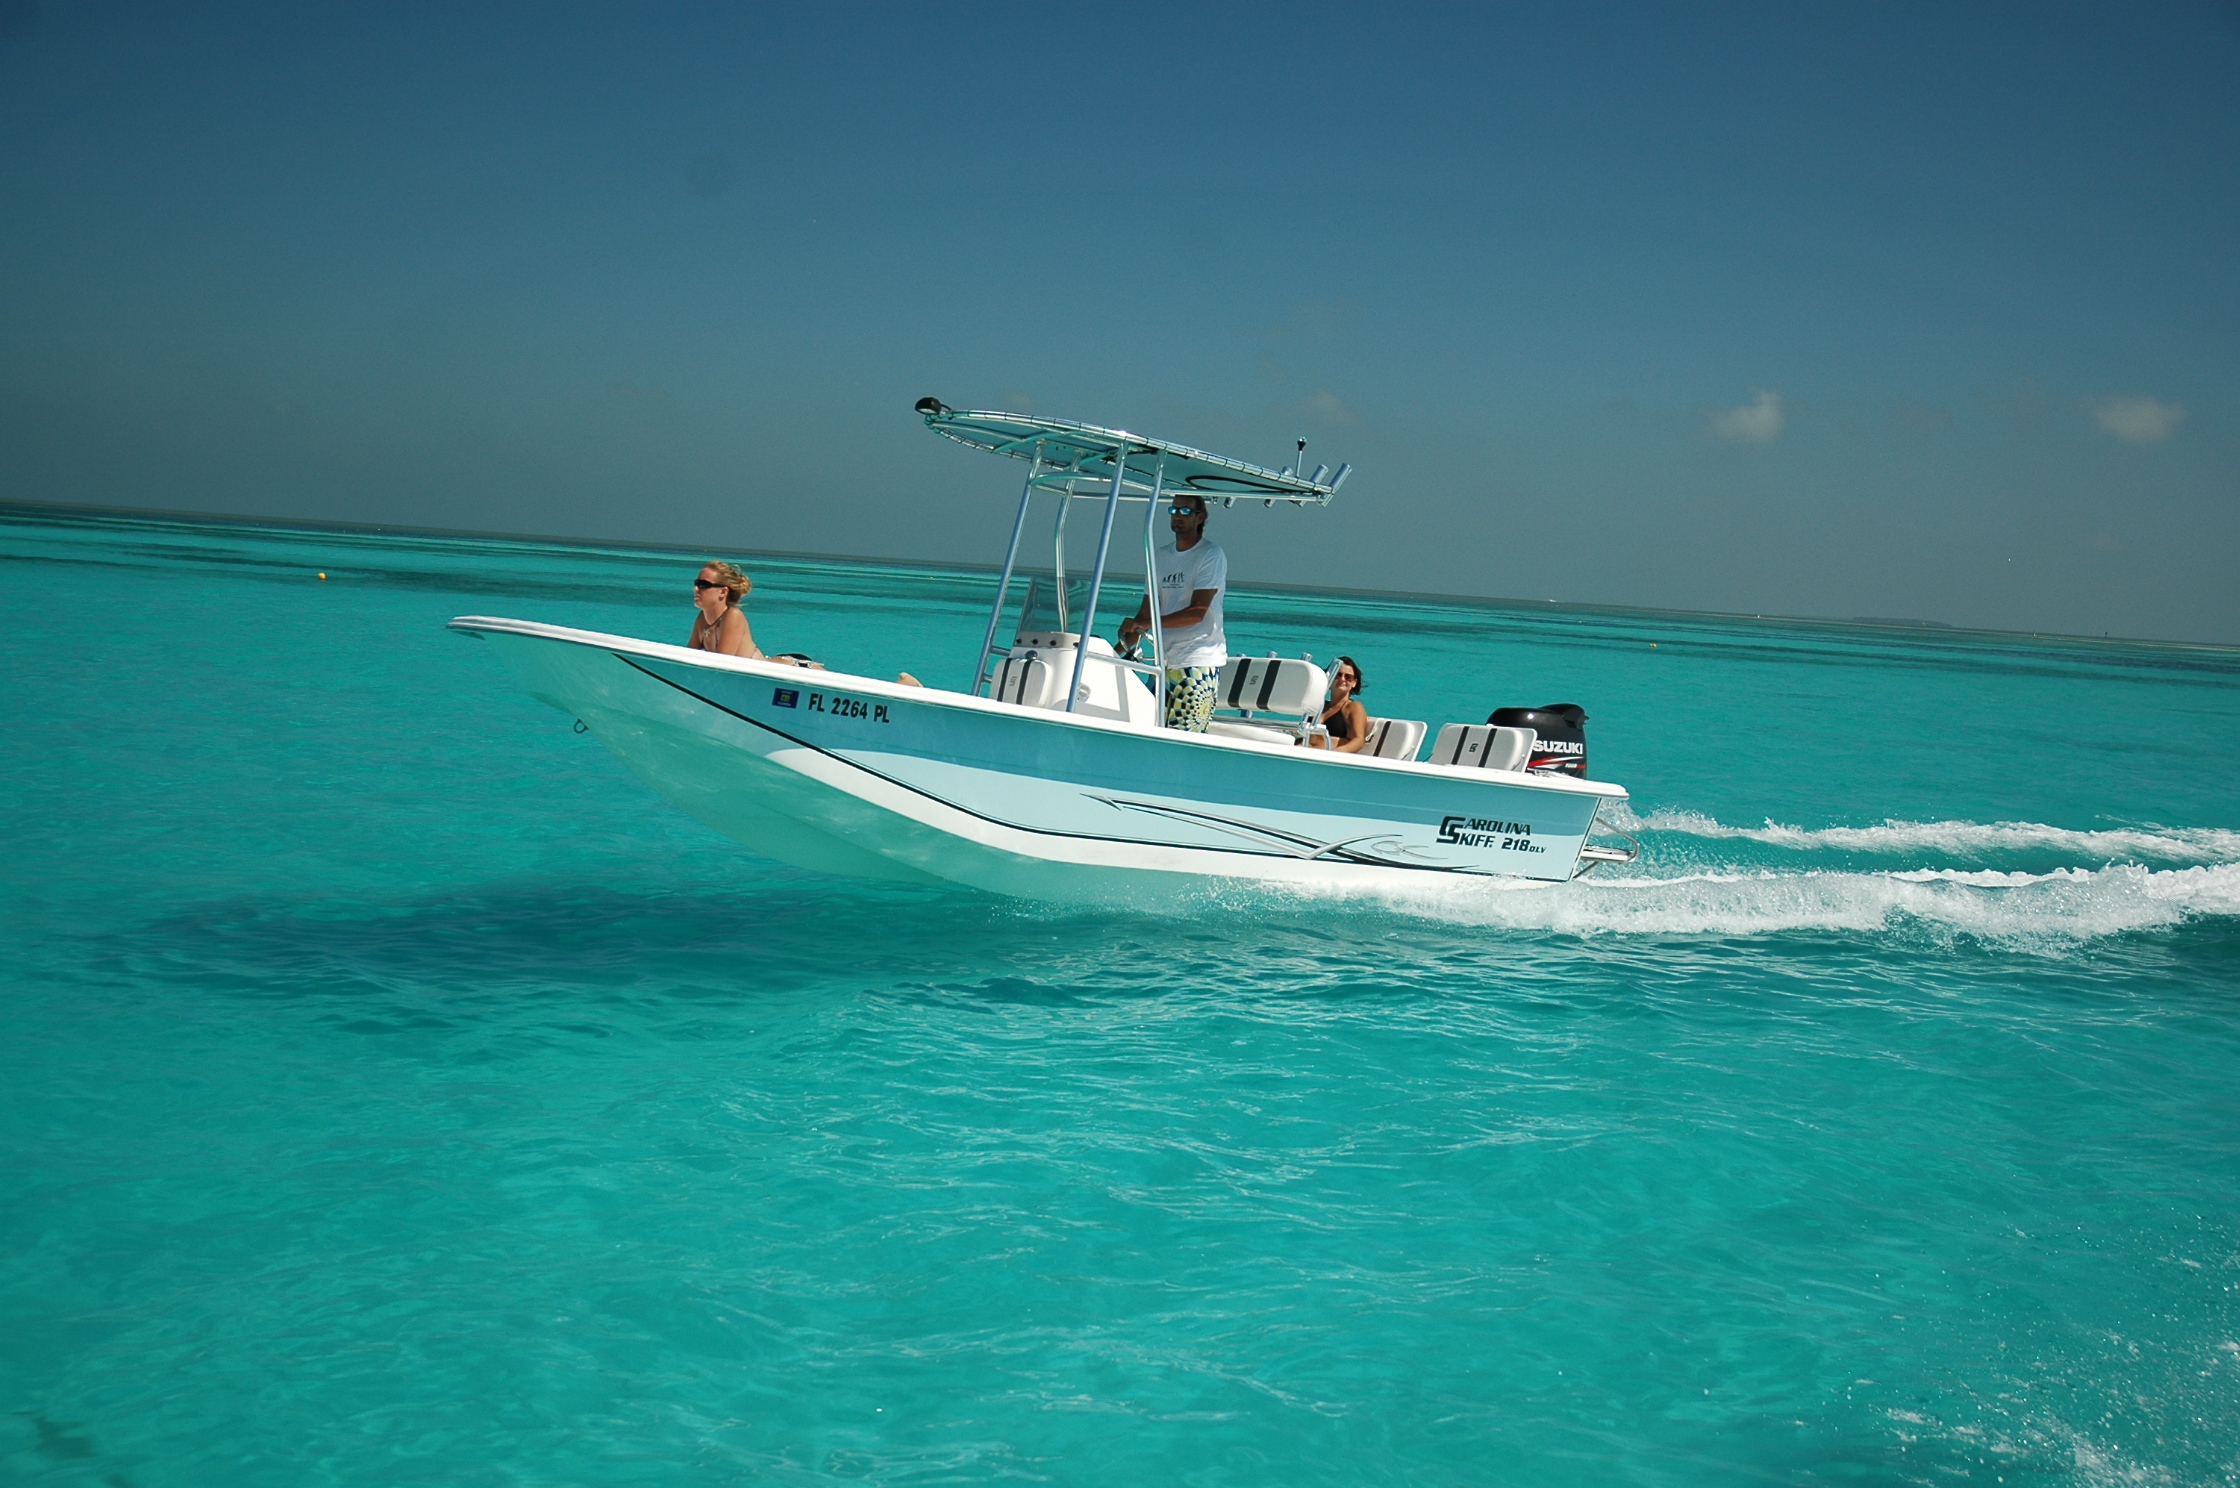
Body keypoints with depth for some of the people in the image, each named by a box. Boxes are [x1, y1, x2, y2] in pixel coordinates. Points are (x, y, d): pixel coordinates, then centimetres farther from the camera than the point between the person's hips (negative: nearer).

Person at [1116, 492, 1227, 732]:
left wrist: (1147, 623, -23)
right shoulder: (1160, 556, 16)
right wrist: (1120, 649, 2)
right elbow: (1148, 609, 15)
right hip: (1164, 660, 6)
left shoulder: (1211, 555, -4)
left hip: (1199, 661, -6)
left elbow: (1197, 612, -14)